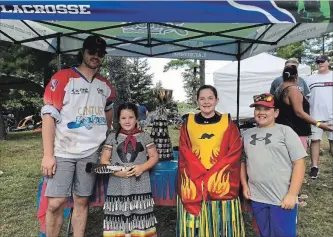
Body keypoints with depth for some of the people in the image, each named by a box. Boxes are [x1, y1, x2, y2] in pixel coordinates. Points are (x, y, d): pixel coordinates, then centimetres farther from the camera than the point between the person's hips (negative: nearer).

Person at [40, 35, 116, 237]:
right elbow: (49, 115, -9)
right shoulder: (62, 78, -4)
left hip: (91, 152, 4)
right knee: (56, 203, -5)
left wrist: (106, 136, 22)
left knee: (82, 201, 9)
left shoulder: (105, 86, 9)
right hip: (62, 151, -3)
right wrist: (48, 154, -14)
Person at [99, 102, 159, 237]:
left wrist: (142, 167, -10)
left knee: (140, 218, 1)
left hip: (140, 187, 0)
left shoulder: (144, 136, 7)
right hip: (118, 187, 0)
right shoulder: (112, 137, 6)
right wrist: (116, 171, -11)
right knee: (117, 217, 1)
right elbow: (104, 160, 5)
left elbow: (154, 157, 8)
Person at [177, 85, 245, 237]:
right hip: (193, 185, 1)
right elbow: (185, 155, 0)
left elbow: (234, 153, -3)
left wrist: (212, 174, -14)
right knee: (195, 224, 7)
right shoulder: (188, 123, 6)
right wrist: (202, 175, -13)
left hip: (221, 184, 0)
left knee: (222, 225, 8)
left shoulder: (227, 123, 4)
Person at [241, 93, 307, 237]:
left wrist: (292, 194, -13)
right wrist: (244, 185, 5)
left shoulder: (285, 131, -4)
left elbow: (299, 163, -8)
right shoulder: (247, 134, 8)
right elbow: (242, 161, 15)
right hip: (256, 198, 4)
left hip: (282, 199, -4)